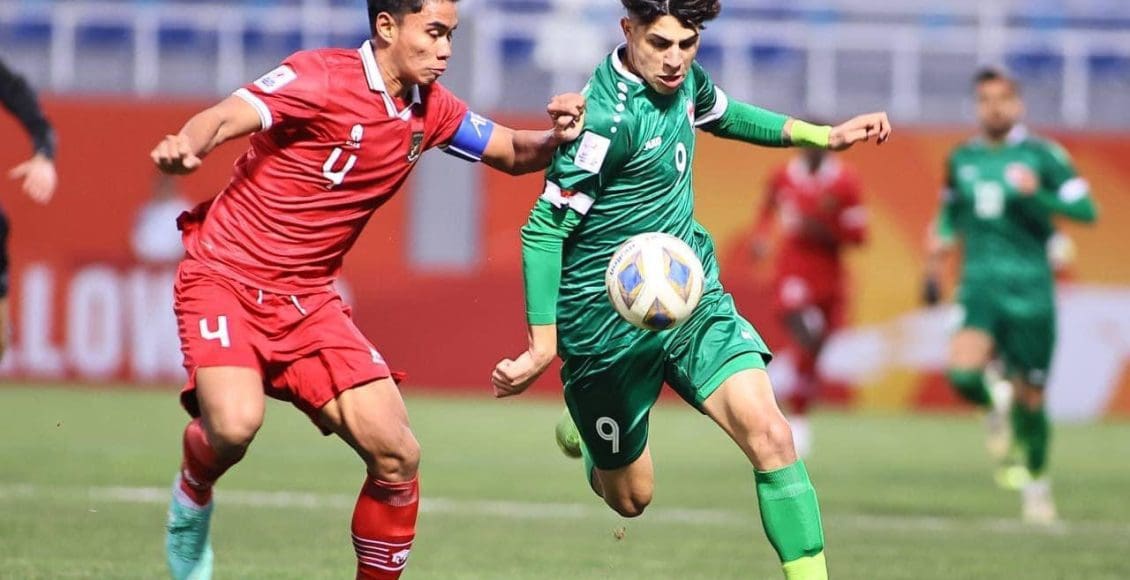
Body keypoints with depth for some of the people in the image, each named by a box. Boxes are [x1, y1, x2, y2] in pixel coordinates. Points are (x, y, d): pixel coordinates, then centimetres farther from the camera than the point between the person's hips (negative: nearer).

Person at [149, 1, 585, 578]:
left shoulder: (430, 109, 6)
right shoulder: (322, 78, -16)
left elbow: (512, 152, 19)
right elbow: (226, 118, -28)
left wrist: (554, 137, -4)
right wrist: (186, 146, -52)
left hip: (308, 300, 6)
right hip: (225, 278, -6)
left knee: (397, 456, -5)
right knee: (236, 423, -31)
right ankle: (192, 494, 3)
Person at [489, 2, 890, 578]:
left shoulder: (683, 78, -2)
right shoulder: (607, 118, -25)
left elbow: (722, 114, 24)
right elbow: (543, 230, -21)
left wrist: (824, 136, 18)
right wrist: (543, 347, -22)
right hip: (607, 319, -6)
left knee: (769, 433, -17)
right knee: (631, 498, 11)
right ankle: (582, 438, 46)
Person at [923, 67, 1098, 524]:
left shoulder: (1041, 156, -1)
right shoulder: (961, 159, 11)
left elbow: (1086, 209, -5)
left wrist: (1037, 194, -18)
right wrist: (935, 261, 18)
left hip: (1030, 288, -2)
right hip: (979, 284, 2)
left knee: (1030, 396, 3)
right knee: (964, 374, -23)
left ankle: (1036, 481, 26)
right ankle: (996, 403, 13)